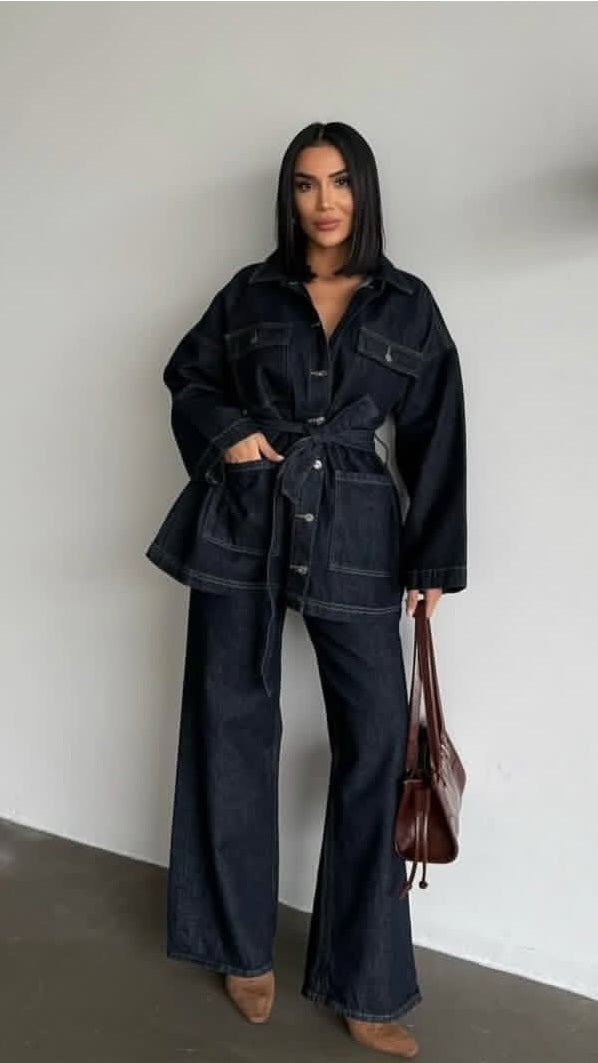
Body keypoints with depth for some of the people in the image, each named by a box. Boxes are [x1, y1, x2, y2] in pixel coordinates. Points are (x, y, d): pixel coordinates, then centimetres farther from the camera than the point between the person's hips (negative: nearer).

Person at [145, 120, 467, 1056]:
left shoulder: (408, 305, 7)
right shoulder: (250, 294, 8)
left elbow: (435, 436, 5)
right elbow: (187, 377, 18)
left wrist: (435, 561, 0)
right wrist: (225, 433, -4)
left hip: (353, 532, 0)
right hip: (242, 524, 1)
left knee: (374, 742, -3)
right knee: (234, 729, 5)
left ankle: (365, 985, 11)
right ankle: (244, 946, 24)